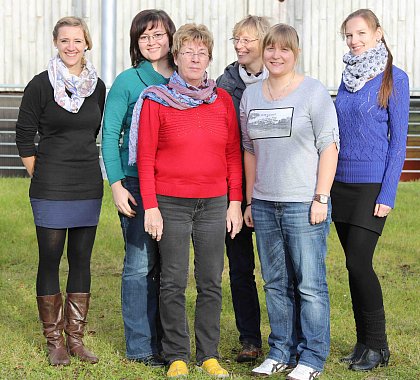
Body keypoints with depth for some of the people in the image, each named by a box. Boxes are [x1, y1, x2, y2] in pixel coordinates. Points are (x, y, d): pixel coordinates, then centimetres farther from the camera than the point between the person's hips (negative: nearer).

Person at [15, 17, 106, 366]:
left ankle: (75, 338, 16)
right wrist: (41, 177, -1)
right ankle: (55, 340, 10)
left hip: (89, 186, 4)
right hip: (51, 188, -4)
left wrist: (83, 166, 15)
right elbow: (24, 135, -2)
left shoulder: (97, 86, 6)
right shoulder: (41, 85, -5)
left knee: (81, 260, 7)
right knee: (50, 260, 1)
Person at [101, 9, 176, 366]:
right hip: (137, 184, -4)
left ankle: (165, 340, 18)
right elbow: (110, 135, -3)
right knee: (140, 264, -1)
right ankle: (140, 346, 9)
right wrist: (116, 184, -10)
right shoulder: (128, 81, -2)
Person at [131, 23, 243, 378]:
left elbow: (233, 154, 9)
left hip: (214, 203, 2)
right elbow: (145, 156, -2)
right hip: (171, 203, -2)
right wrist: (150, 206, -7)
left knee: (211, 282, 6)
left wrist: (235, 202, 4)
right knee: (174, 283, 2)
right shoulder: (156, 100, -2)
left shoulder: (222, 99, 6)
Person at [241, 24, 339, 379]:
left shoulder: (313, 91, -3)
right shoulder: (251, 95, 12)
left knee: (310, 284, -2)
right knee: (275, 283, 11)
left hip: (304, 204, -5)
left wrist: (321, 198, -11)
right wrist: (249, 201, 14)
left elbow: (329, 147, -6)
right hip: (264, 204, 5)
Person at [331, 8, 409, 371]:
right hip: (341, 183, 6)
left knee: (359, 262, -11)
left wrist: (388, 194, -14)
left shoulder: (394, 78, -7)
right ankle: (364, 341, 16)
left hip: (372, 184, -6)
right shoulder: (347, 79, 11)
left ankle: (378, 345, 3)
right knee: (354, 264, 8)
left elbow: (399, 138, -9)